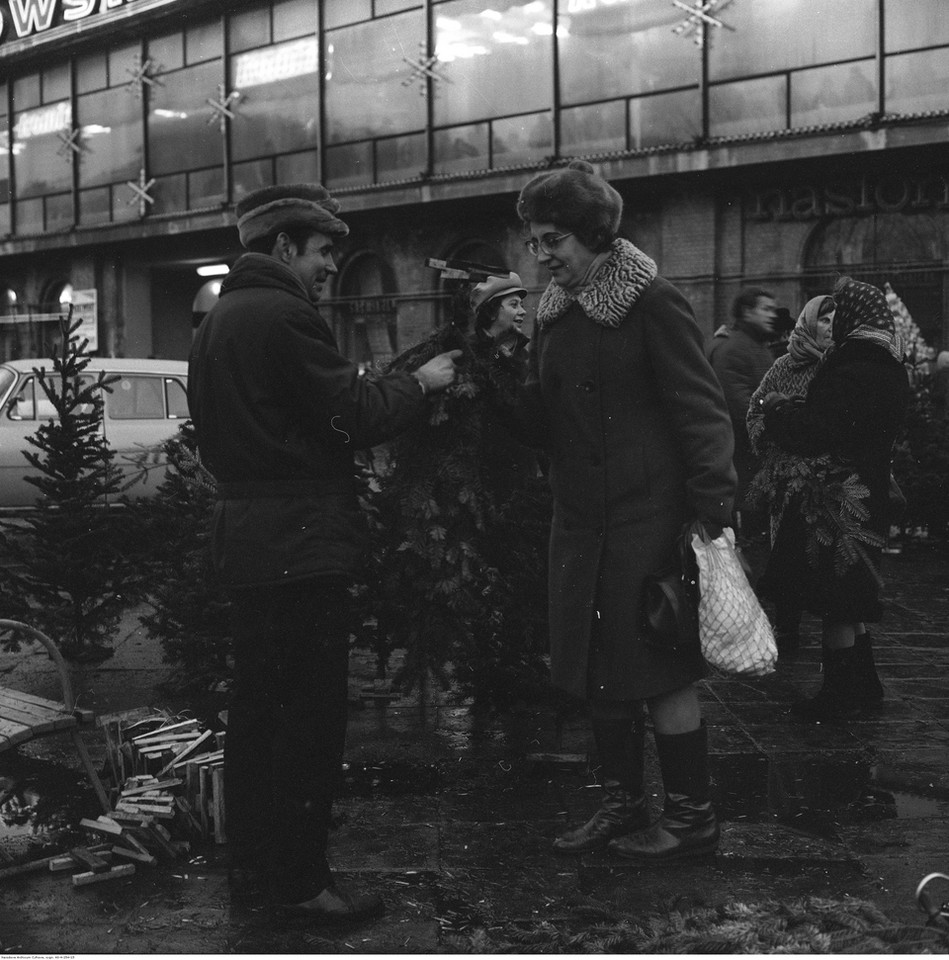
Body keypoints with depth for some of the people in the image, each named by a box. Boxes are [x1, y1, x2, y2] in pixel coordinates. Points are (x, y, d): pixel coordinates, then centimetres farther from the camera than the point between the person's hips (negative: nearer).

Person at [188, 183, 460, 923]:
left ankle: (252, 863, 24)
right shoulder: (286, 317, -15)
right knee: (312, 714, -3)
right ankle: (300, 879, 3)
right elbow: (357, 416, -16)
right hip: (300, 543, -10)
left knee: (258, 708, 15)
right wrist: (421, 382, 1)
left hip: (245, 536, 10)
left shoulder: (218, 321, 15)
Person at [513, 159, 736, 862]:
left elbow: (701, 409, -12)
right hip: (582, 525, 7)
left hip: (649, 520, -7)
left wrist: (713, 512, -18)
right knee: (597, 676, 11)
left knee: (660, 674, -1)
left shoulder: (653, 303, -9)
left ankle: (693, 817, 12)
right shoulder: (555, 314, 13)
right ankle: (623, 805, 25)